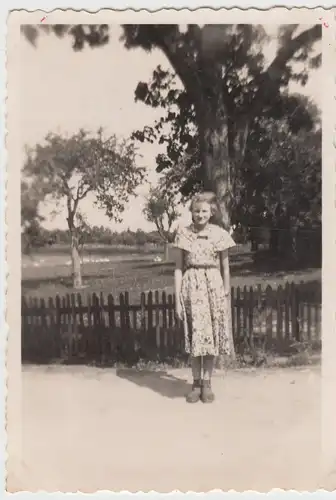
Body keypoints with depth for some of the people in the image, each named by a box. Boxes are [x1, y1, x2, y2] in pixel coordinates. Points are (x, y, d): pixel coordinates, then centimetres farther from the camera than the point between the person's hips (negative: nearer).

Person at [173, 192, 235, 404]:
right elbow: (179, 268, 2)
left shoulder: (220, 234, 1)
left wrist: (227, 297, 6)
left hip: (214, 287, 1)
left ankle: (207, 383, 19)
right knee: (195, 336, 3)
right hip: (192, 287, 0)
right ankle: (196, 383, 18)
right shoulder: (183, 234, 1)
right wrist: (178, 299, -2)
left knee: (212, 336, 4)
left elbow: (225, 269, 7)